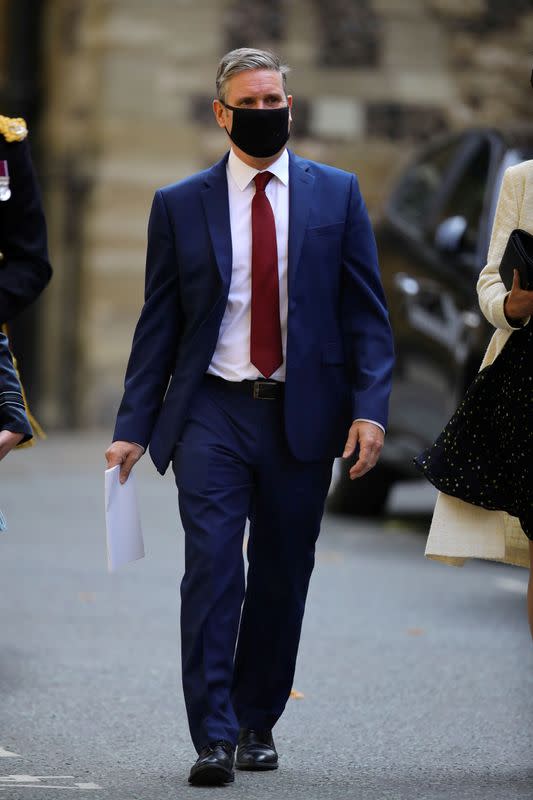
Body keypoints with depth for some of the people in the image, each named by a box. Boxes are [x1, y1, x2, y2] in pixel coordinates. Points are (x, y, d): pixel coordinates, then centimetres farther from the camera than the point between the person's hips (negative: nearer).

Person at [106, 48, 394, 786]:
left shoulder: (336, 195, 6)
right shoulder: (179, 206, 5)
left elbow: (365, 311, 4)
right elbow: (158, 325, 7)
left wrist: (370, 407, -8)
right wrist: (133, 427, 0)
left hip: (303, 416, 1)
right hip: (213, 413, -1)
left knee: (282, 579, 7)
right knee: (212, 568, -12)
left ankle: (258, 722, 22)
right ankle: (214, 737, -11)